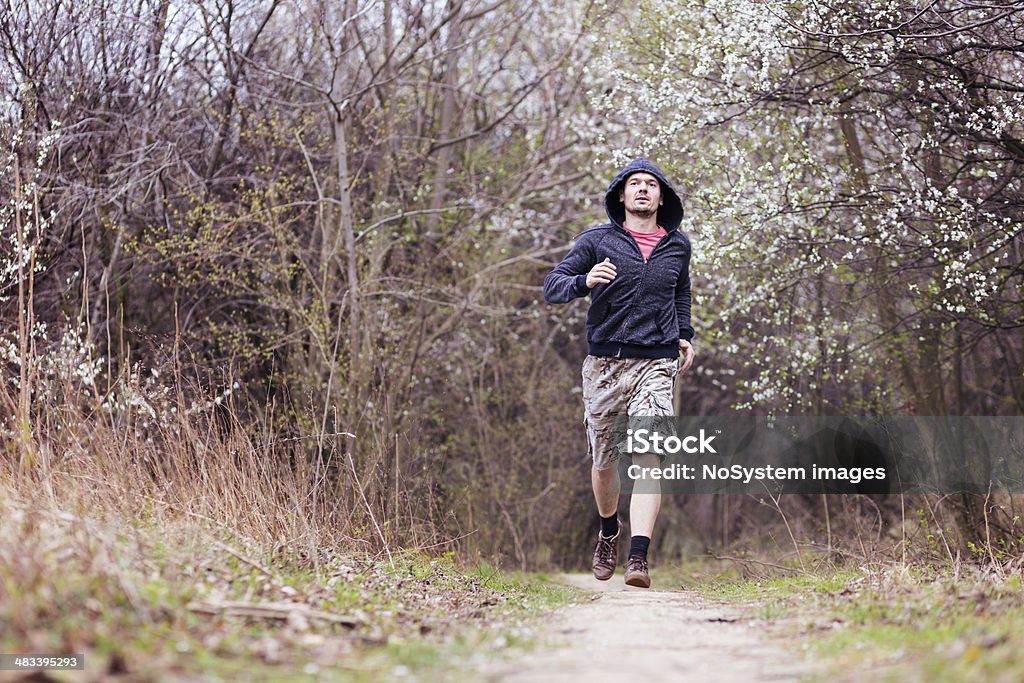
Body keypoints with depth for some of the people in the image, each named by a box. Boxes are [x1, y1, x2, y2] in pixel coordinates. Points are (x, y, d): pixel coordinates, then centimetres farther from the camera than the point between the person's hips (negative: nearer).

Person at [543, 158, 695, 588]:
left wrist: (684, 335, 18)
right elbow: (552, 286, 0)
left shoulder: (677, 245, 14)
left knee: (647, 455, -16)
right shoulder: (597, 241, 4)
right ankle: (608, 531, 37)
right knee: (604, 458, 9)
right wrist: (585, 281, -20)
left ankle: (638, 557, -23)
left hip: (656, 364, 0)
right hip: (605, 363, 0)